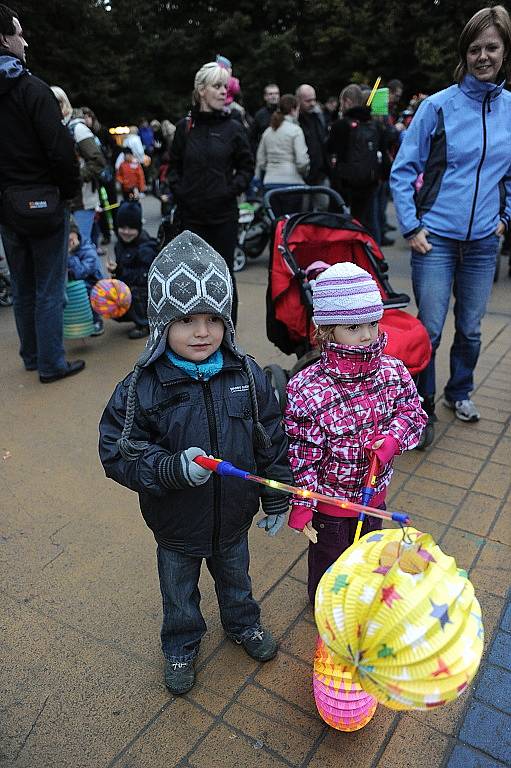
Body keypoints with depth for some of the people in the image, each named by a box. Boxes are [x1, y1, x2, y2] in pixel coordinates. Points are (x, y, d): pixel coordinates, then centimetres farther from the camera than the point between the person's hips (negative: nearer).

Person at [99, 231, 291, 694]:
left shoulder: (247, 375, -15)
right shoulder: (143, 387, -24)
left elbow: (272, 442, -5)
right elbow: (118, 453, -19)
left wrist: (276, 499, 1)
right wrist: (173, 469, -34)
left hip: (234, 516, 2)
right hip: (176, 524, -2)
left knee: (235, 578, 30)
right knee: (179, 594, 25)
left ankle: (244, 624, 60)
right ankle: (181, 647, 53)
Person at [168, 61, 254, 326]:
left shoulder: (234, 128, 2)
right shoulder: (185, 126, 5)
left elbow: (246, 167, 6)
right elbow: (174, 166, 13)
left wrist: (232, 189, -9)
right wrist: (178, 191, -1)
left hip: (224, 214, -1)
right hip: (192, 214, 2)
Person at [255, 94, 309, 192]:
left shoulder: (268, 131, 13)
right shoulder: (295, 130, -5)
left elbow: (260, 160, 14)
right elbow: (301, 161, -12)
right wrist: (305, 172, 8)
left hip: (270, 183, 6)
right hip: (292, 181, -6)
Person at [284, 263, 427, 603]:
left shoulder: (393, 371, -13)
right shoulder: (307, 389, -28)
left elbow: (414, 411, 2)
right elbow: (302, 454, -21)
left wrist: (394, 438, -18)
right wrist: (302, 505, -14)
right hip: (329, 502, -5)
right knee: (328, 560, 21)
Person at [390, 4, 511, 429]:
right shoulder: (439, 105, -5)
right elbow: (402, 170, -3)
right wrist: (411, 227, -8)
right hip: (436, 238, -3)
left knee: (470, 328, 13)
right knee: (429, 330, -2)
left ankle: (460, 392, 35)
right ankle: (422, 405, 17)